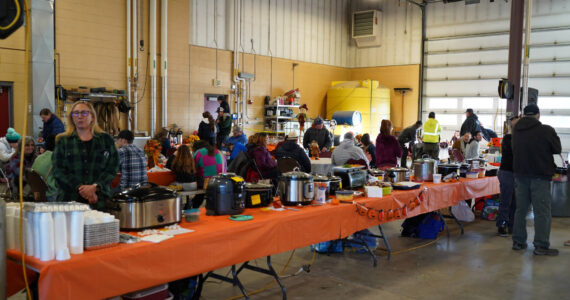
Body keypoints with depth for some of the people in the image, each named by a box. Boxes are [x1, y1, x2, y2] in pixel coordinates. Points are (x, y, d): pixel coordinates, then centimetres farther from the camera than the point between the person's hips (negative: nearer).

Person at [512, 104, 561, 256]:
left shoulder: (516, 130, 5)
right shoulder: (547, 130, -12)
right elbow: (558, 149, 0)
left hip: (520, 174, 6)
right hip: (540, 175, -5)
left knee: (521, 209, 12)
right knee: (542, 212, -1)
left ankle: (518, 241, 16)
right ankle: (541, 246, 0)